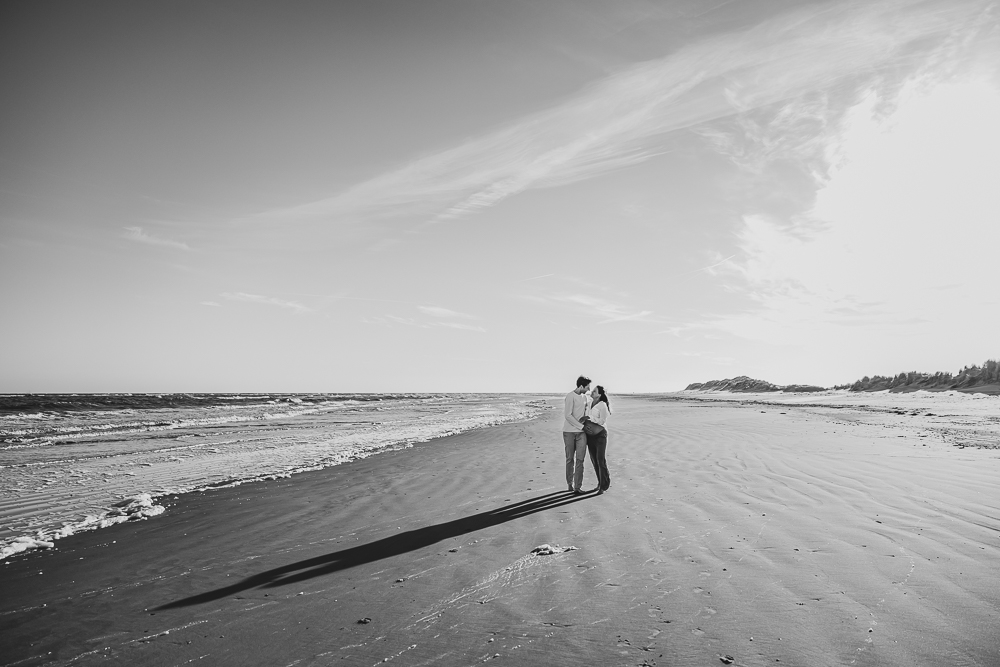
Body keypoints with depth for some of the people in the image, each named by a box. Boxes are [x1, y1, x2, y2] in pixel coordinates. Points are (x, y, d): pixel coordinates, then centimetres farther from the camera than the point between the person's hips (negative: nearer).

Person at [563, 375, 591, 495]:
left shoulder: (585, 397, 12)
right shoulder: (570, 396, -11)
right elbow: (567, 415, -16)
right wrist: (581, 426, -14)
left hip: (581, 432, 5)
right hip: (569, 432, -5)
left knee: (580, 459, -4)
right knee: (570, 459, 6)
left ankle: (577, 487, -2)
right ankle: (570, 484, 20)